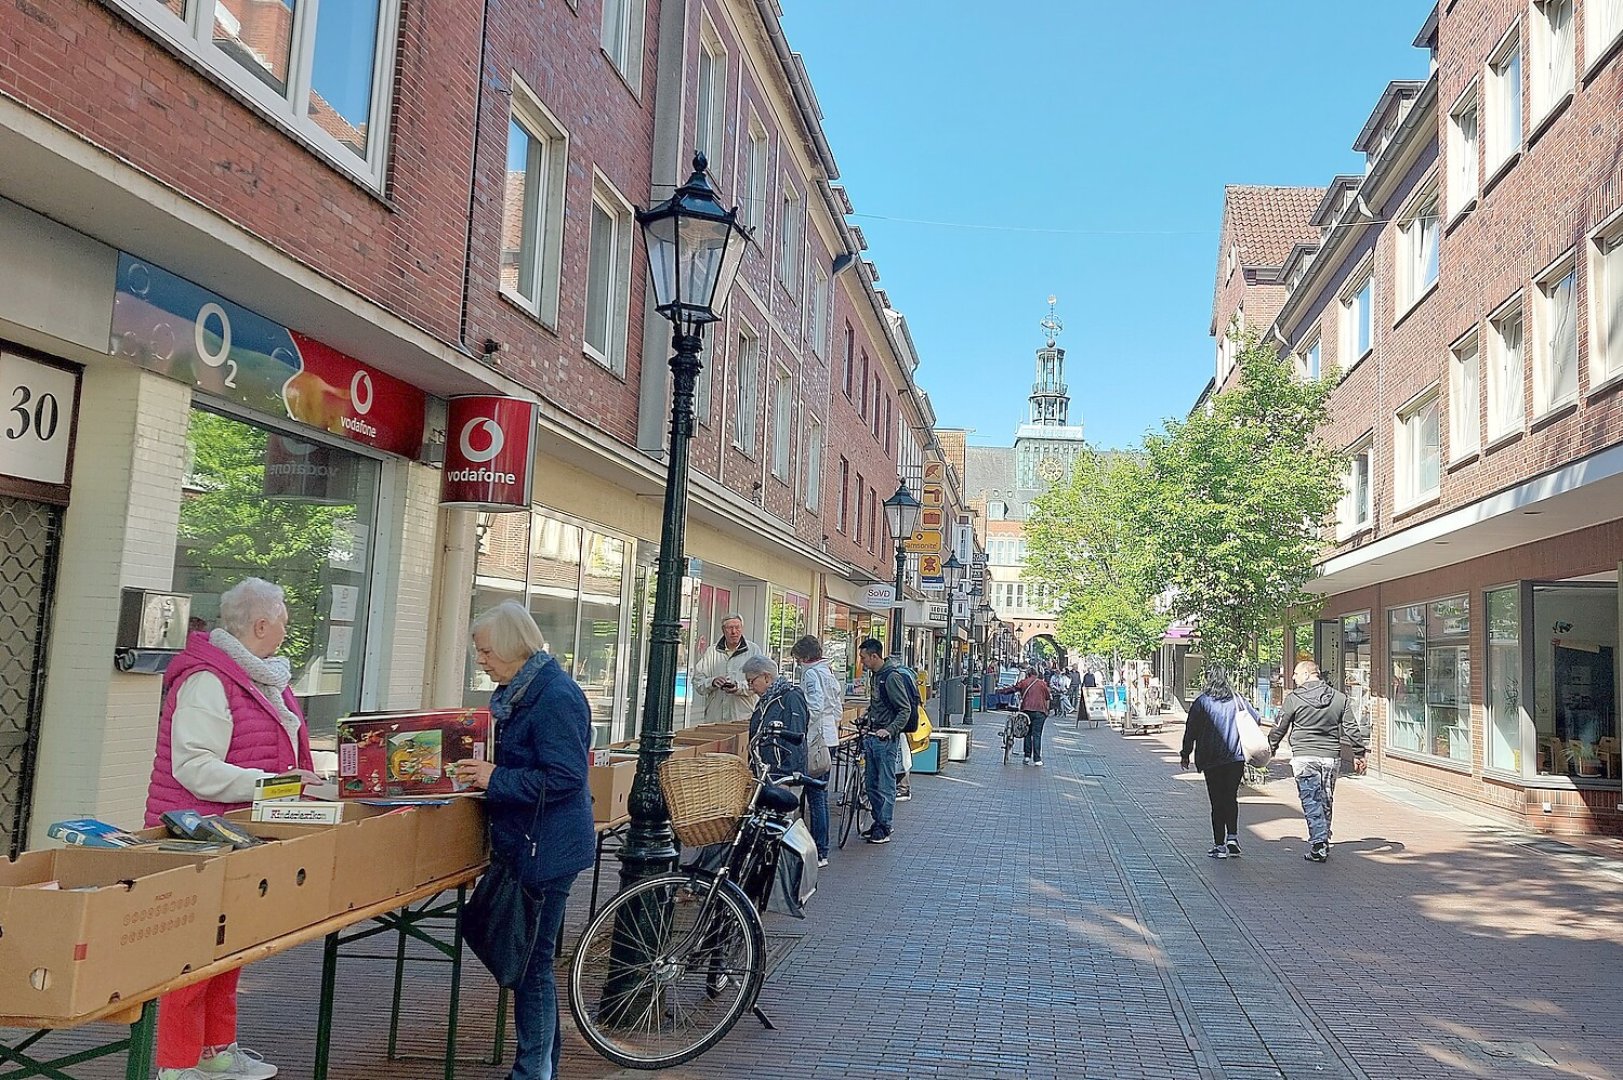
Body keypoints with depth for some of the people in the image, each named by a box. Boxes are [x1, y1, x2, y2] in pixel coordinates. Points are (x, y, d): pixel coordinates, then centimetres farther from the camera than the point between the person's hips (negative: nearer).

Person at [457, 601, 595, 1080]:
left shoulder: (556, 697, -19)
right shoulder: (519, 692, 12)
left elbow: (565, 780, -24)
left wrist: (495, 779, -19)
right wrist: (481, 768, 8)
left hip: (547, 850, -10)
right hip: (525, 844, 10)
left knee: (532, 961, -1)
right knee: (528, 957, 17)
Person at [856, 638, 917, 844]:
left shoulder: (892, 676, -16)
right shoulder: (877, 675, 13)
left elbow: (905, 710, -18)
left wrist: (889, 729, -26)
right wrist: (866, 723, 19)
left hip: (886, 739, -10)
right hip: (872, 737, 10)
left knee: (886, 785, -3)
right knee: (871, 783, 13)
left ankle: (884, 829, 2)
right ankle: (877, 823, 22)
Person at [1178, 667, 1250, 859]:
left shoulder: (1201, 702, -5)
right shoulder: (1237, 700, 4)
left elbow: (1191, 731, -5)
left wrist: (1185, 754, 4)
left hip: (1211, 760, -2)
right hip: (1236, 758, 3)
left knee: (1217, 802, 4)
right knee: (1231, 799, 15)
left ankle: (1219, 845, 6)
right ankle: (1232, 837, 2)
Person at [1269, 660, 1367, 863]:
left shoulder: (1294, 698, -4)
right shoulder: (1339, 698, 7)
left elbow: (1279, 728, 2)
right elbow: (1352, 729, 7)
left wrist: (1269, 749, 16)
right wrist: (1359, 754, 14)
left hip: (1304, 757, -4)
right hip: (1331, 757, 4)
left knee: (1311, 802, -2)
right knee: (1326, 802, 14)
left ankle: (1318, 845, -10)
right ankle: (1323, 843, 22)